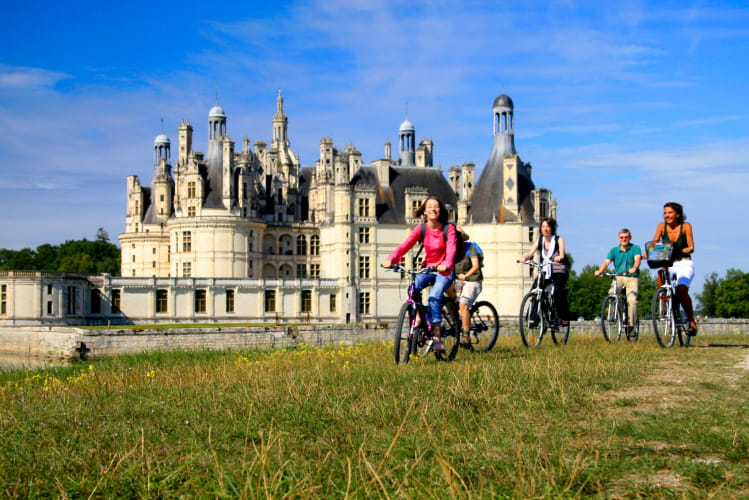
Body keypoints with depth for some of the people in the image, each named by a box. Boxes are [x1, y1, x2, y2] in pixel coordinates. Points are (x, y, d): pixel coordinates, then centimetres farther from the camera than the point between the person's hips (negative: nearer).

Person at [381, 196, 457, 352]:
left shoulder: (448, 229, -9)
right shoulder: (421, 228, -2)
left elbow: (451, 249, -25)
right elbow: (405, 245, -15)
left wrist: (446, 265, -47)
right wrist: (390, 259, -33)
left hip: (444, 270, -3)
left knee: (434, 296, -28)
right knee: (413, 289, -27)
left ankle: (437, 337, -24)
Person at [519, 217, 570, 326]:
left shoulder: (559, 240, -2)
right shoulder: (540, 241, 7)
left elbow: (561, 253, -19)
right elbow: (530, 253, -7)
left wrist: (559, 257, -42)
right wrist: (524, 257, -30)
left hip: (559, 272, -4)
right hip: (545, 272, 4)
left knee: (558, 291, -27)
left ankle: (564, 318, -14)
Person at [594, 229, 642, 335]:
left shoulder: (635, 248, 1)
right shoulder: (614, 250, 7)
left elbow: (637, 259, -17)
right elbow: (606, 262, -6)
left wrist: (634, 268, -40)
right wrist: (600, 271, -27)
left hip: (632, 278, -2)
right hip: (618, 277, 2)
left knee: (632, 300, -19)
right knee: (611, 294, -26)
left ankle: (632, 324, -8)